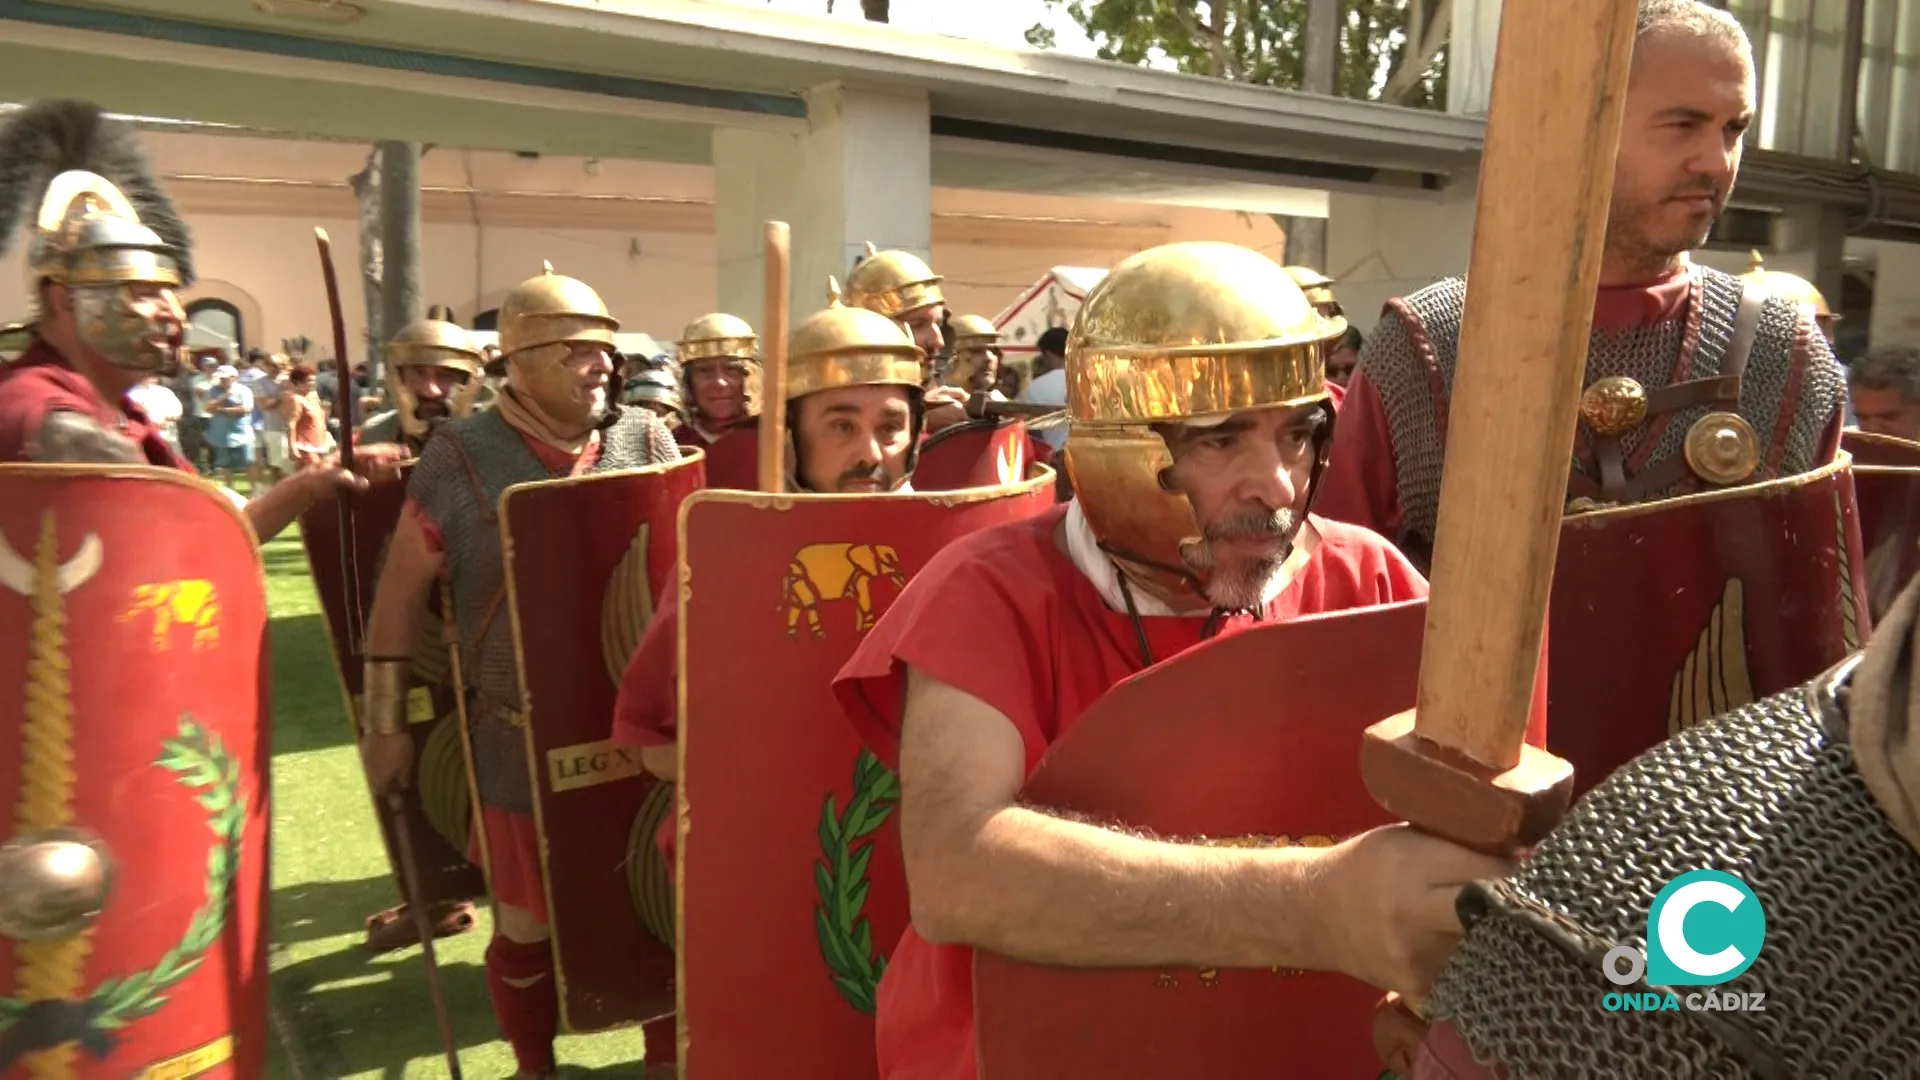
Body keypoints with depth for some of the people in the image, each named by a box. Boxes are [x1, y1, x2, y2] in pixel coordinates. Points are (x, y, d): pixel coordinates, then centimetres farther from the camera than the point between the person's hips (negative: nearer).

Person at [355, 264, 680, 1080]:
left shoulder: (646, 440, -1)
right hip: (524, 742, -2)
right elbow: (401, 592, 0)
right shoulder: (462, 458, -8)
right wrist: (385, 724, 1)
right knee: (528, 924, 13)